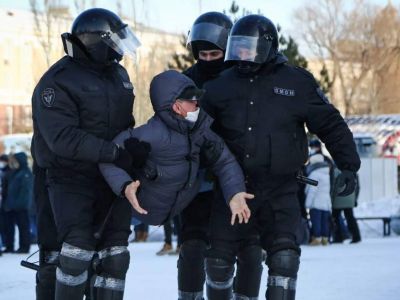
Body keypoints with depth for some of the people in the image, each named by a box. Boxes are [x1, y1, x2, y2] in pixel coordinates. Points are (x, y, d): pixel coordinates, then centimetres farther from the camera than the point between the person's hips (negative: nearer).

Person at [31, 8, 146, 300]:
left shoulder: (118, 74, 10)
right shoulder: (57, 82, -15)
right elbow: (63, 138, -25)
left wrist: (134, 145, -1)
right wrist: (114, 152, -31)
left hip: (112, 178, 7)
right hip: (71, 179, -7)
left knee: (114, 251, 6)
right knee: (78, 247, -18)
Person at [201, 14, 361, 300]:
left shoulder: (297, 82, -1)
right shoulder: (221, 86, 5)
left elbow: (331, 124, 3)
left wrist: (348, 165, -4)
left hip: (280, 193, -3)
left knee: (284, 256, -15)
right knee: (219, 259, 7)